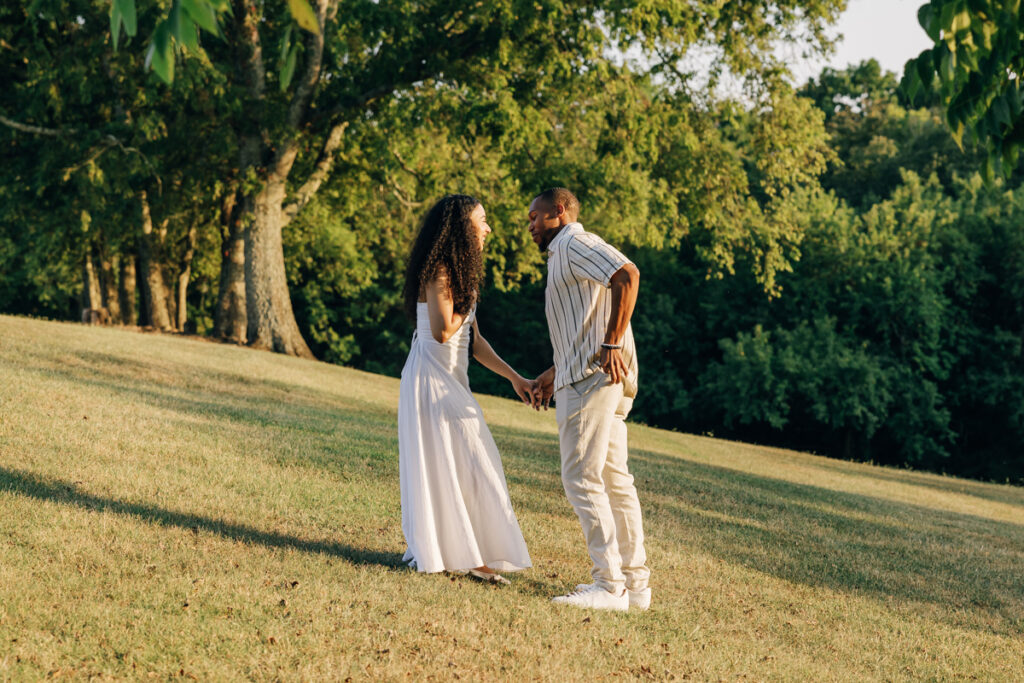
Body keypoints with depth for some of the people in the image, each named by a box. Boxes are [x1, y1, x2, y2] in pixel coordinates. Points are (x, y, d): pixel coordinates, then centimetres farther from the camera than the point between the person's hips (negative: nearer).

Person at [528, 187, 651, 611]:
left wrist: (612, 344, -26)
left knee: (581, 479, -11)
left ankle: (610, 587, -12)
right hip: (592, 379, 11)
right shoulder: (563, 254, 26)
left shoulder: (575, 243, -6)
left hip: (591, 378, -11)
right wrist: (555, 373, 33)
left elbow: (627, 275, -24)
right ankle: (635, 583, 15)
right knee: (613, 480, 11)